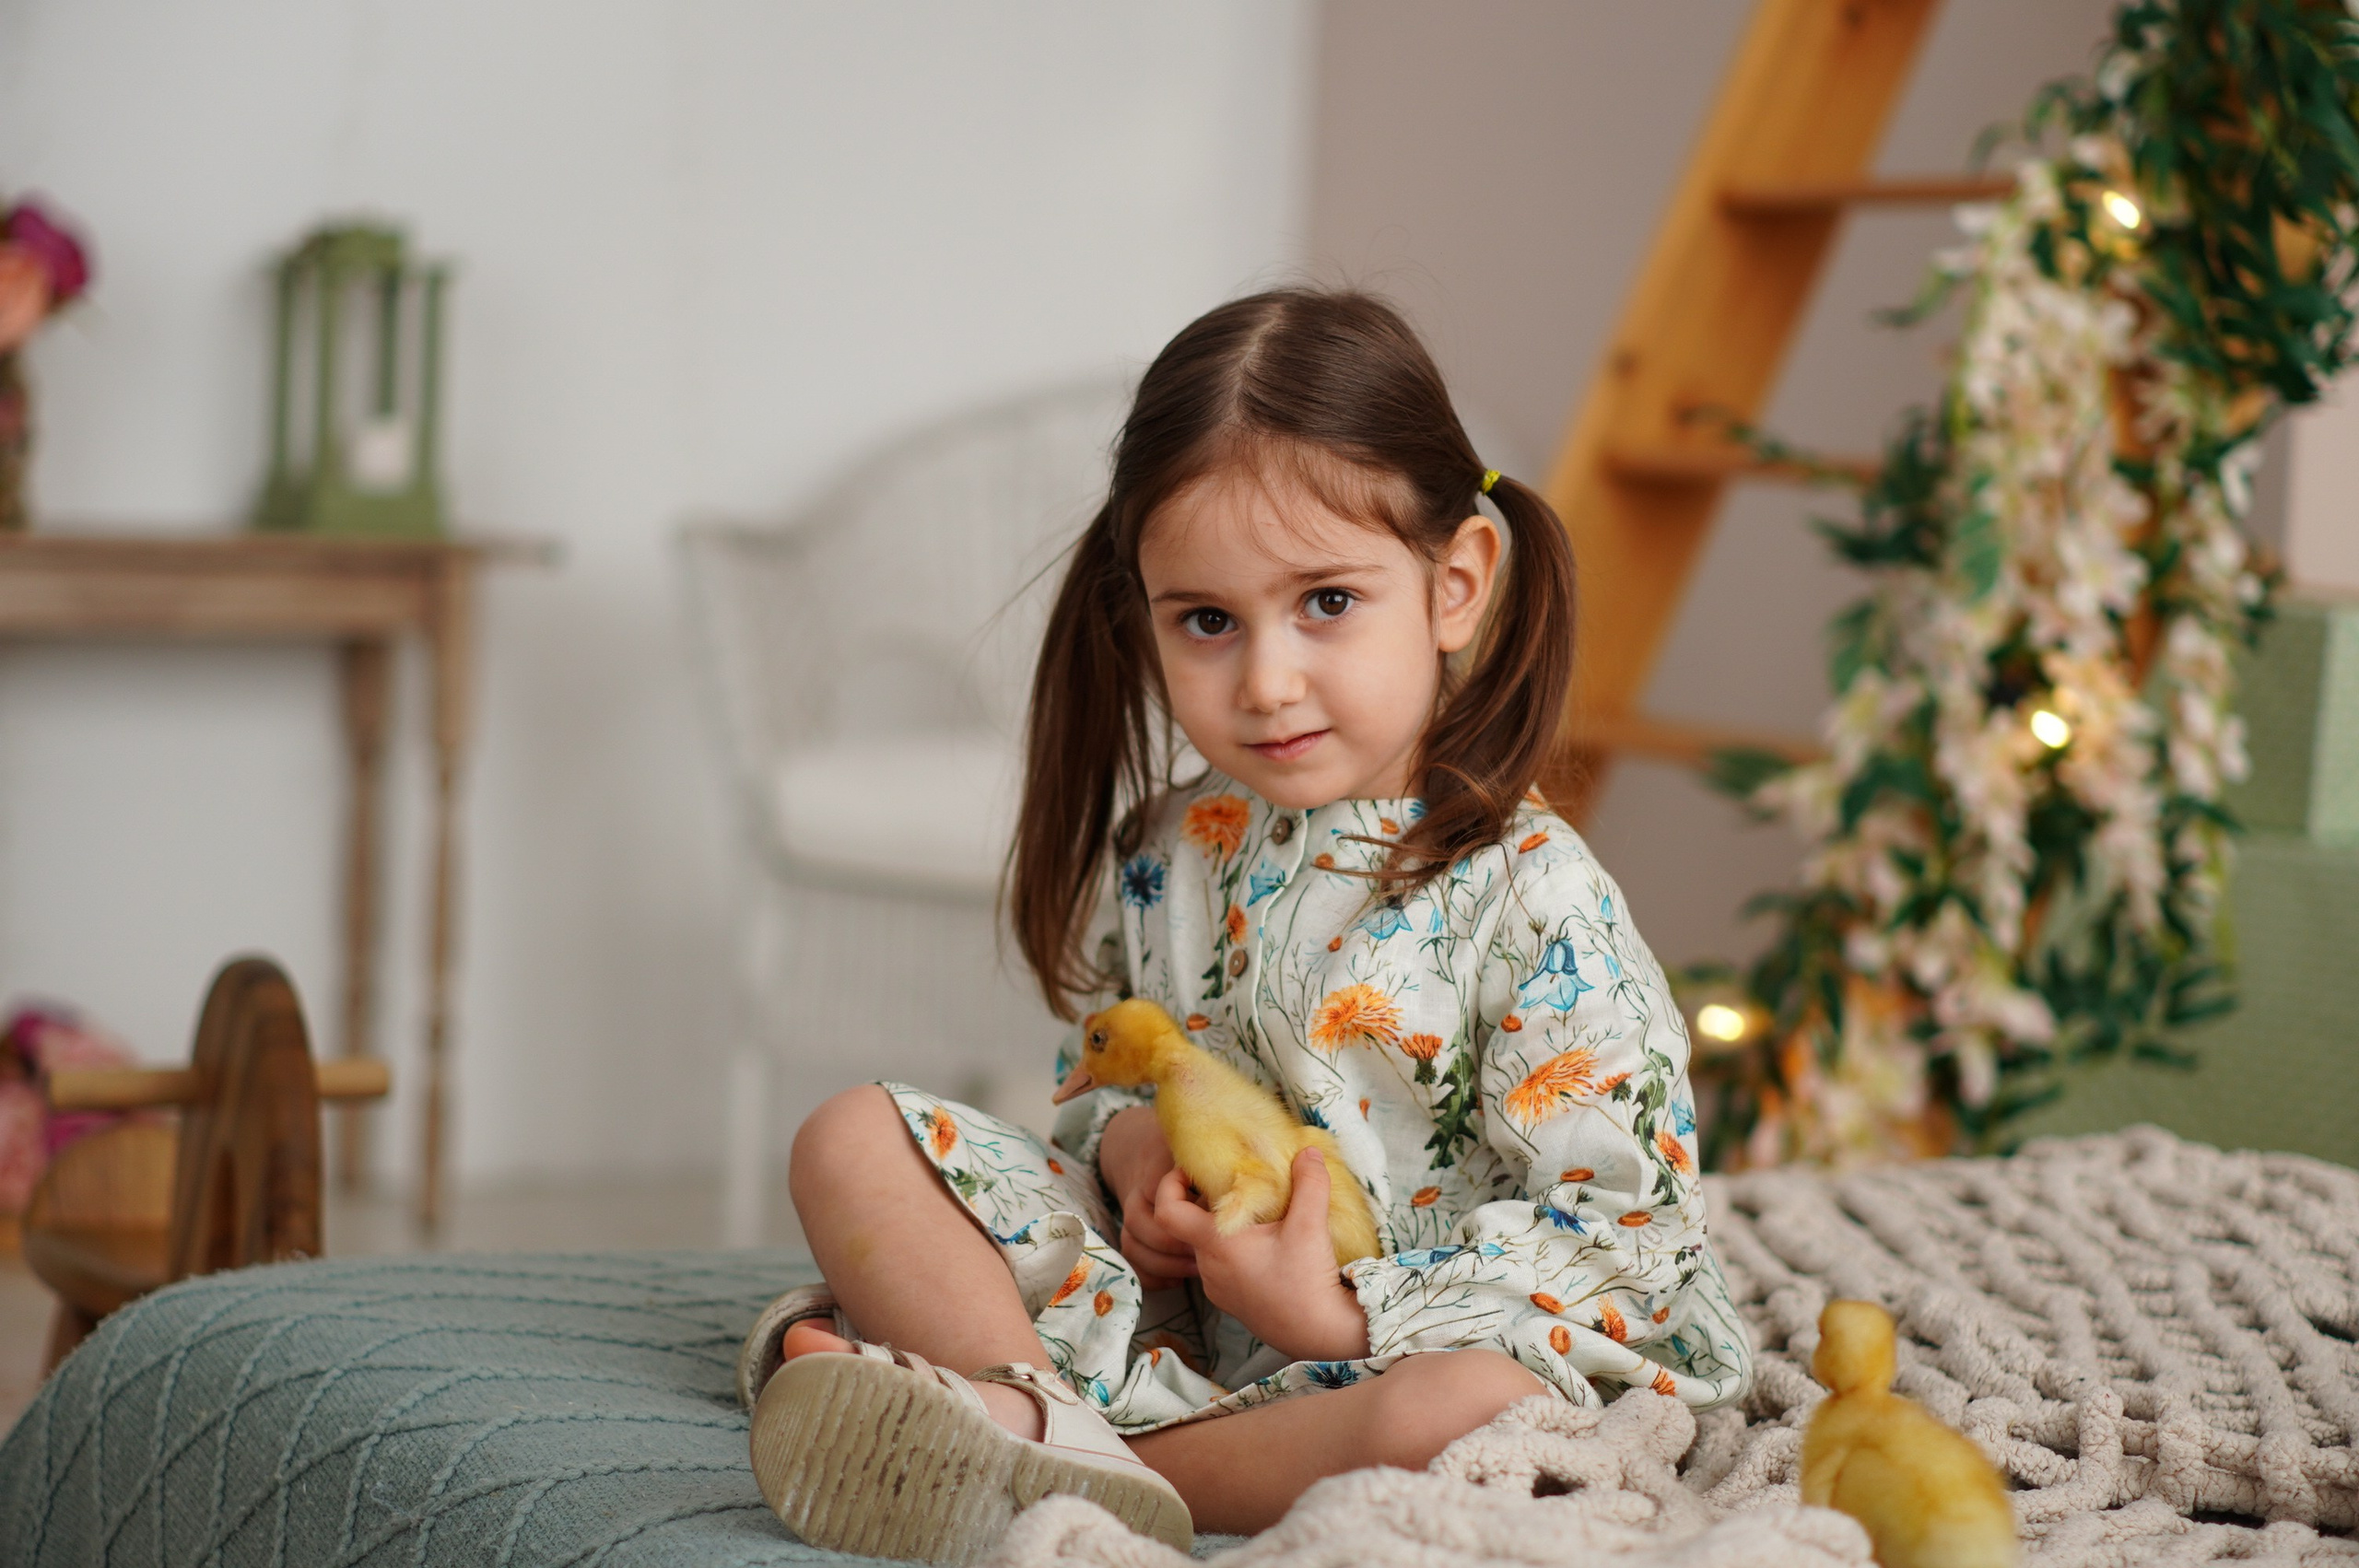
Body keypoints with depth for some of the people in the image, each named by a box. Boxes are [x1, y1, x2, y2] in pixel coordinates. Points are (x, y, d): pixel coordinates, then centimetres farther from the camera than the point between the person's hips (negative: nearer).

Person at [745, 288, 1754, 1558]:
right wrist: (1128, 1141, -5)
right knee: (853, 1141, -3)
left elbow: (1623, 1222, -15)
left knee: (1466, 1414, -41)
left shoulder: (1530, 895, -14)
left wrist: (1347, 1312, -21)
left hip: (1384, 1344, -6)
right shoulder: (1163, 857, 5)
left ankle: (1122, 1464, -28)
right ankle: (1021, 1408, -27)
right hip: (1169, 1314, 6)